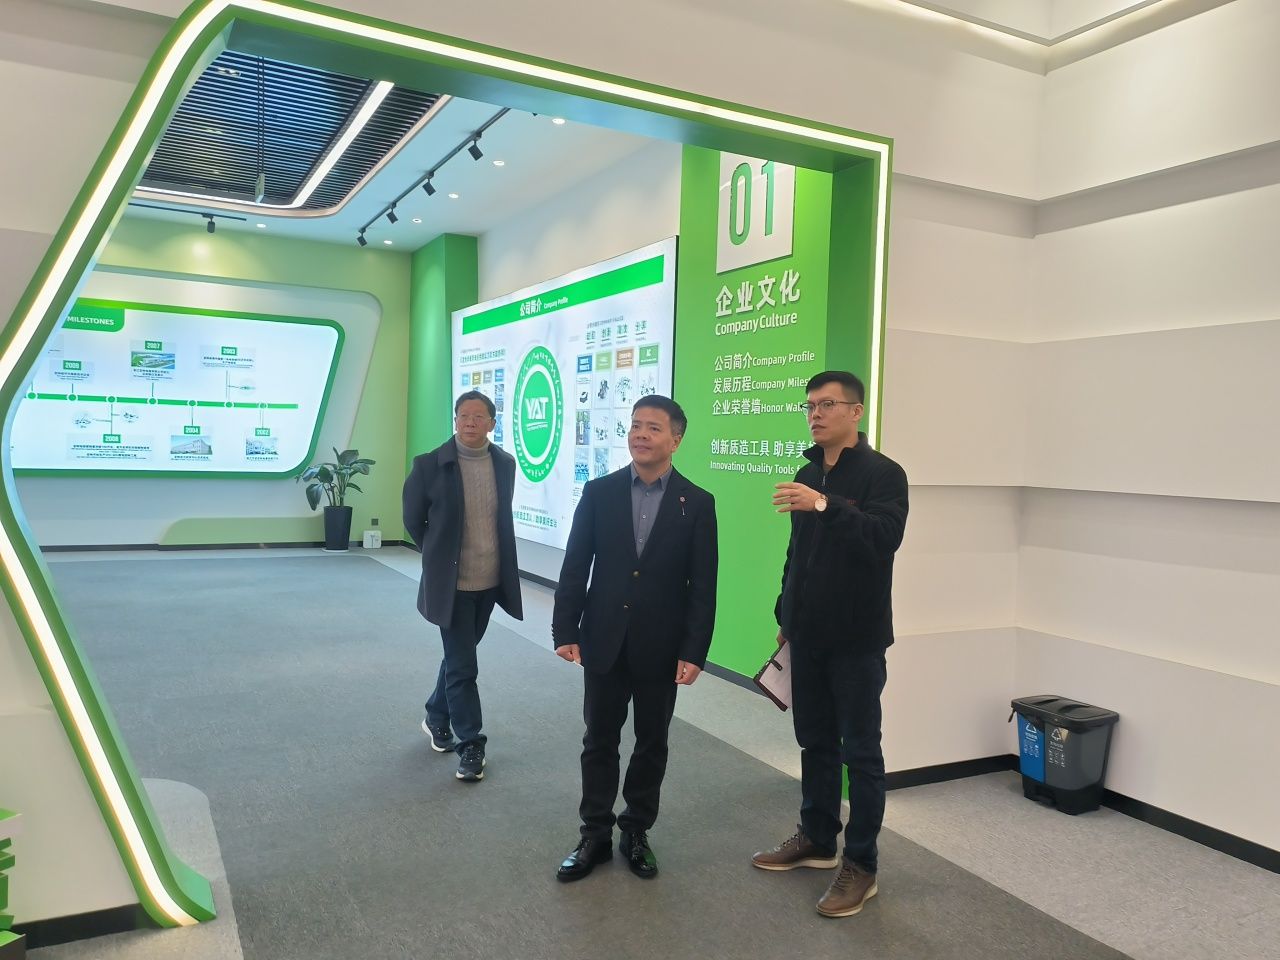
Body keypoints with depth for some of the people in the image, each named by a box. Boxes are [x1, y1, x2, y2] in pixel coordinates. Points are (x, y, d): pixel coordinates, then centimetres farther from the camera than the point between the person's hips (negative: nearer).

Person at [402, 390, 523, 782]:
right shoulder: (431, 465, -12)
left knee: (458, 658, 20)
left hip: (490, 581, 5)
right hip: (452, 583, -4)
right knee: (462, 666, -1)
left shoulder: (505, 463, 0)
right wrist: (438, 555, 8)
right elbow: (413, 519, 1)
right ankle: (471, 745, 12)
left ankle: (436, 718, 41)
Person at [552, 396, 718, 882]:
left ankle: (637, 832, 30)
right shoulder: (599, 492, -1)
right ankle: (595, 834, 27)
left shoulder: (697, 503, -4)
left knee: (651, 743, 13)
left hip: (661, 646, -1)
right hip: (604, 641, 1)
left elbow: (703, 585, -5)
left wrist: (694, 651, -9)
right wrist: (565, 631, -5)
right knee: (600, 741, 11)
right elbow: (574, 566, 0)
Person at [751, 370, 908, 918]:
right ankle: (817, 839, 32)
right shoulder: (808, 475, 11)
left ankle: (861, 865, 15)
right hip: (808, 634, 7)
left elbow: (885, 536, -27)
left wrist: (825, 505, -37)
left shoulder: (882, 473, -10)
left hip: (856, 638, -6)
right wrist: (785, 615, 15)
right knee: (815, 742, 16)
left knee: (861, 751, 3)